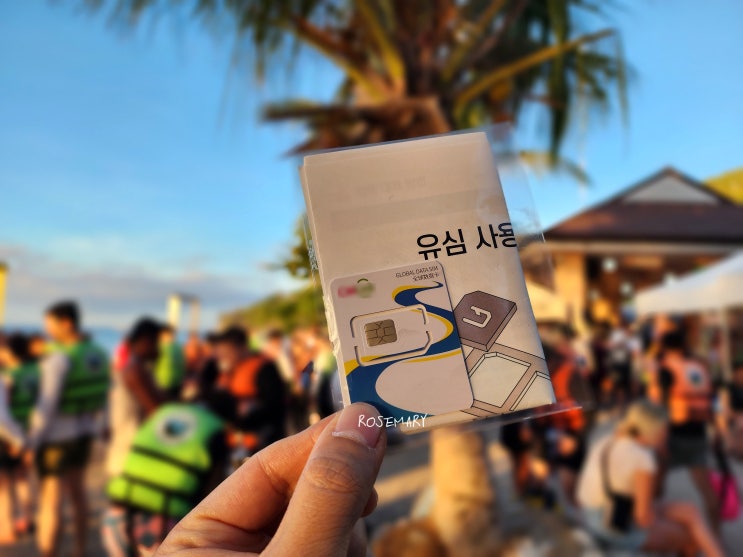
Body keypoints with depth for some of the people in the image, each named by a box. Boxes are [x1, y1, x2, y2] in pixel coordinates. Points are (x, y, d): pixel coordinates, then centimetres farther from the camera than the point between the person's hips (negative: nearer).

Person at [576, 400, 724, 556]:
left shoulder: (607, 442, 3)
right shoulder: (643, 458, -21)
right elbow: (644, 516, -19)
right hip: (622, 532, -8)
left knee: (689, 511, 14)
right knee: (691, 538, 17)